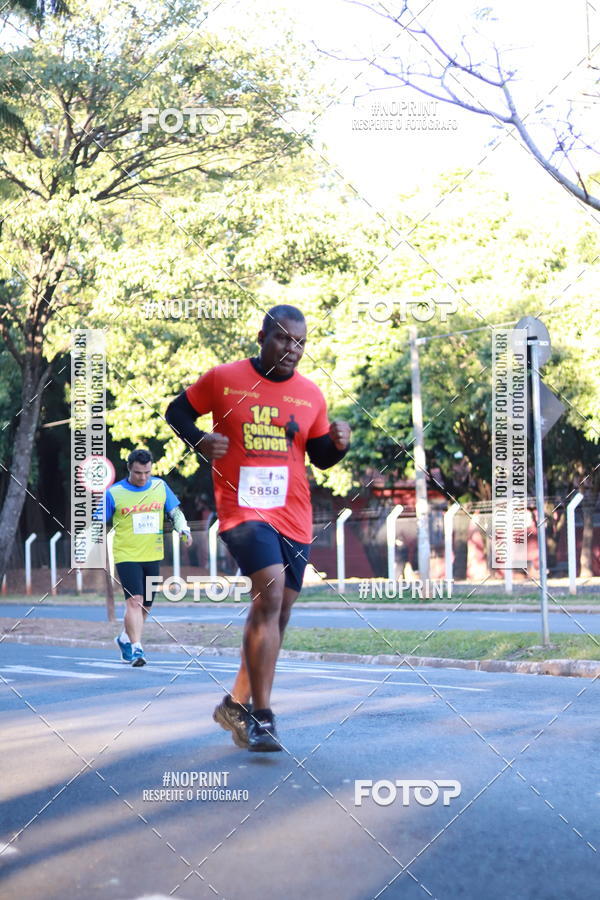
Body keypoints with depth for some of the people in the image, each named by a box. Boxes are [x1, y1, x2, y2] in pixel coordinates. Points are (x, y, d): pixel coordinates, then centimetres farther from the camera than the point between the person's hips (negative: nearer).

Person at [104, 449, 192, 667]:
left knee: (145, 604, 14)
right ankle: (136, 649, -20)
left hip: (153, 556, 4)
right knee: (134, 600, -19)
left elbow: (176, 512, 10)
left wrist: (183, 529, -9)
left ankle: (125, 639, 37)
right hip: (126, 556, -4)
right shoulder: (114, 493, -7)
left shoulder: (160, 487, 3)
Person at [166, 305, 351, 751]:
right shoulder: (223, 379, -1)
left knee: (277, 615, 11)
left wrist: (339, 444, -6)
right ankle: (262, 716, -22)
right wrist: (200, 440, -8)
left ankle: (237, 703, 30)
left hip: (294, 517, 5)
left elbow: (321, 457, 16)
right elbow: (177, 411, 11)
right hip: (243, 509, -5)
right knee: (271, 591, -25)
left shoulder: (311, 395, 9)